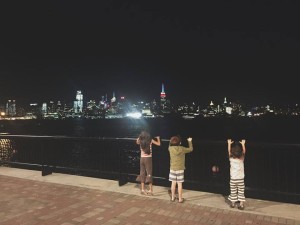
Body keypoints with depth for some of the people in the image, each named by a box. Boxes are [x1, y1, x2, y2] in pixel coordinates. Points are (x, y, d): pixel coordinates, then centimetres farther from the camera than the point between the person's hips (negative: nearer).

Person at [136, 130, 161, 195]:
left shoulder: (140, 141, 2)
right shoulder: (150, 140, -7)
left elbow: (137, 142, 25)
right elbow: (159, 144, 0)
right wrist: (158, 138, 17)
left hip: (142, 158, 3)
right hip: (148, 158, -3)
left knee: (142, 173, 10)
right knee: (149, 173, 1)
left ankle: (142, 190, 14)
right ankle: (150, 190, 2)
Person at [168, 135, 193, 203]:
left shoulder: (170, 149, -9)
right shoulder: (182, 149, -12)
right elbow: (190, 149, 5)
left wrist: (171, 141, 28)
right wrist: (189, 141, 19)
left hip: (172, 169, 2)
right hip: (180, 169, -2)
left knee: (173, 183, 11)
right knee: (179, 184, 4)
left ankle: (172, 197, 21)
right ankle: (180, 199, 12)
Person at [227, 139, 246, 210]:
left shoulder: (231, 159, -12)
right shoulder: (241, 159, -12)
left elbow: (229, 151, 5)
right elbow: (244, 151, 4)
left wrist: (229, 144, 16)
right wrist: (243, 144, 14)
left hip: (233, 179, 0)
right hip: (241, 179, 0)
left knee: (233, 191, 12)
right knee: (241, 192, 9)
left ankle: (233, 203, 22)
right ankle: (241, 204, 11)